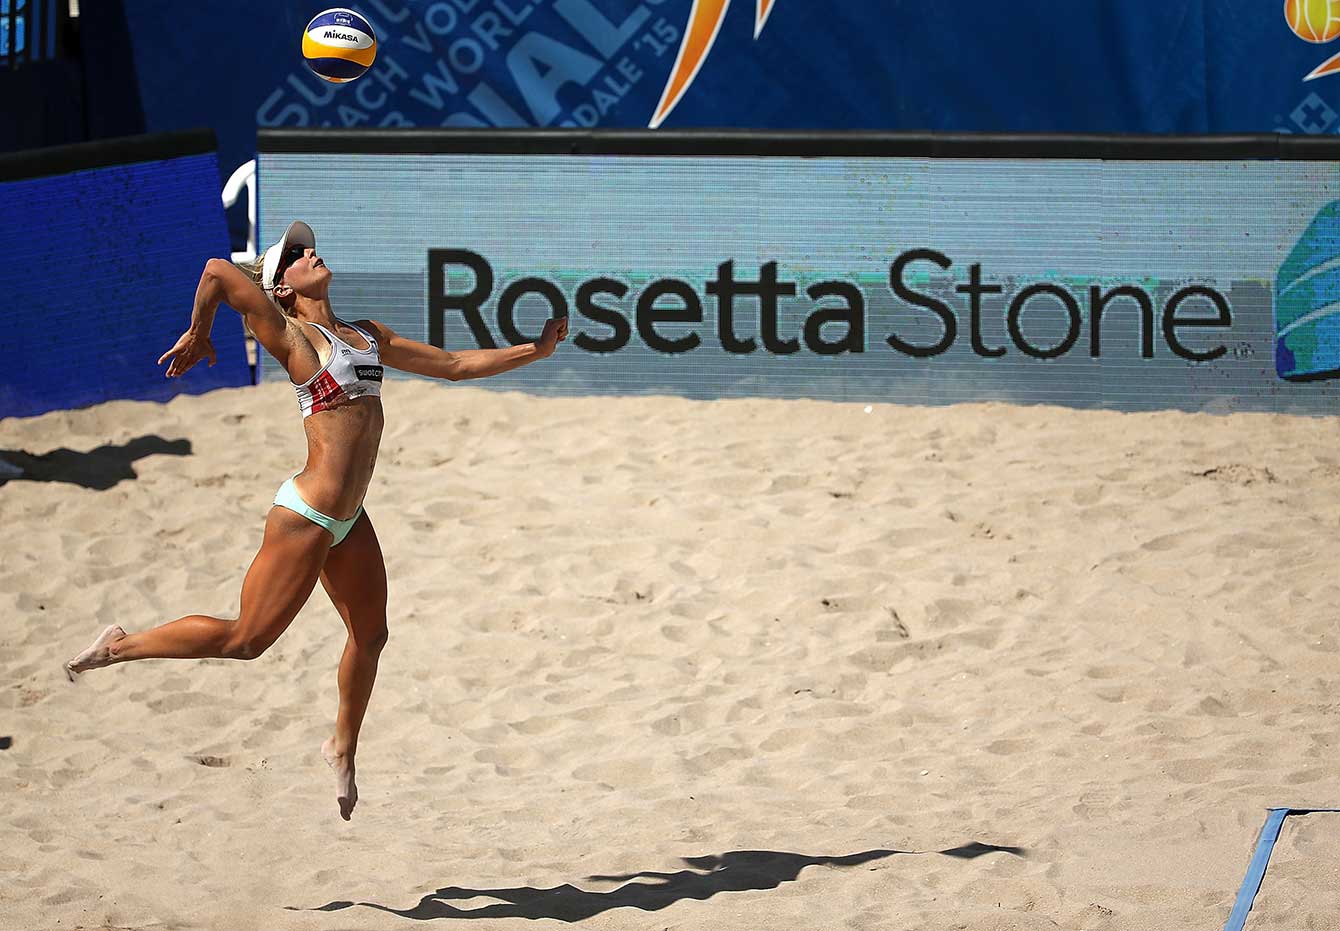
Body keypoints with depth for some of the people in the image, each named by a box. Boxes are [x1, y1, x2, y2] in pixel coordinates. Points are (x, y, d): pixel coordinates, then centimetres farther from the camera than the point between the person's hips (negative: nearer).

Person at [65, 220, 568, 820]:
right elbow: (218, 270, -21)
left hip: (346, 521, 8)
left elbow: (456, 365, 18)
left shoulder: (368, 337, 14)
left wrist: (535, 351, 14)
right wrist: (197, 335, -5)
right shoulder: (290, 337, -11)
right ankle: (119, 648, 11)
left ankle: (343, 749, 36)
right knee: (245, 640, -3)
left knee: (369, 633, 16)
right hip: (306, 518, -8)